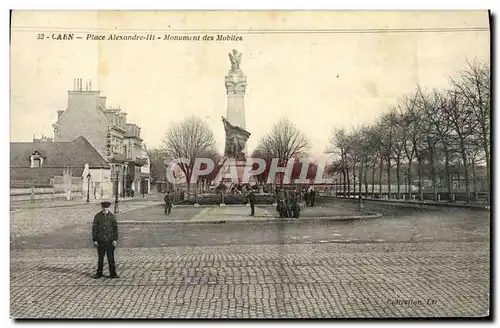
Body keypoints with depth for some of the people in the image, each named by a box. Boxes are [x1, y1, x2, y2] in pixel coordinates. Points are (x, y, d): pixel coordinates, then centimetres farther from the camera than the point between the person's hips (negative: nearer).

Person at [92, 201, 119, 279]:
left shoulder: (112, 216, 4)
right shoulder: (97, 216, 3)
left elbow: (115, 228, 4)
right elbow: (94, 228, 5)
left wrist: (115, 239, -3)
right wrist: (94, 240, -1)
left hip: (110, 240, 0)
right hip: (100, 241, 0)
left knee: (111, 258, 1)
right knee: (100, 258, 8)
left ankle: (113, 274, 8)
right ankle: (99, 273, 19)